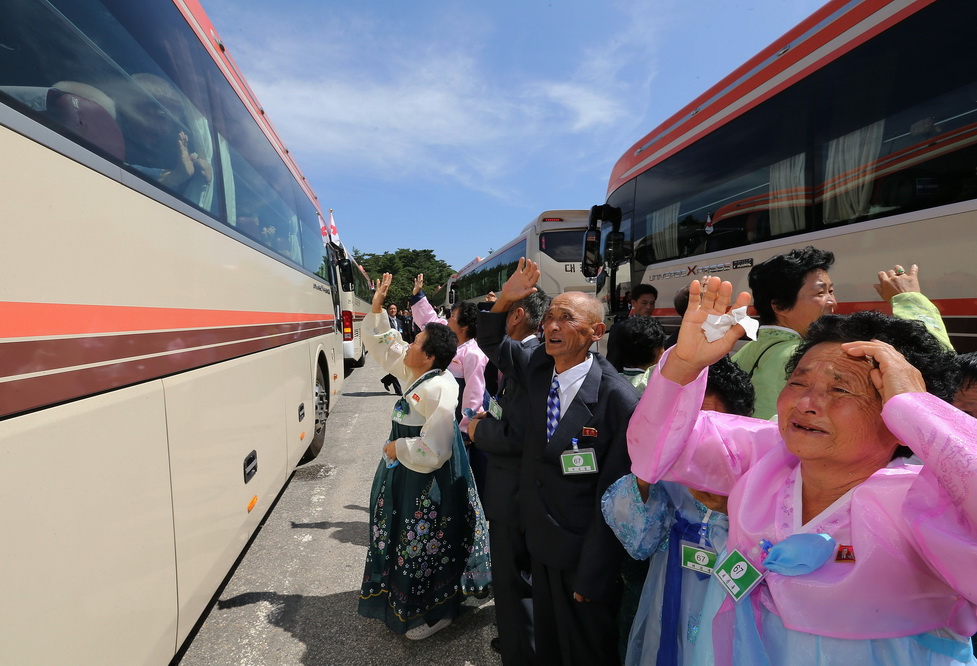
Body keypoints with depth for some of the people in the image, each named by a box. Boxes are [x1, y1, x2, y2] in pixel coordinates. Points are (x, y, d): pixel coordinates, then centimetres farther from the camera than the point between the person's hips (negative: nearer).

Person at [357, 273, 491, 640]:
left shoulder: (439, 390, -29)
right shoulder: (413, 373, -1)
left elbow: (433, 451, -32)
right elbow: (381, 343, 11)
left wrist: (397, 449, -18)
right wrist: (377, 306, 3)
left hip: (426, 481, -9)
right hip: (405, 475, 9)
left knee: (423, 544, 8)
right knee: (406, 540, 25)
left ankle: (434, 612, 30)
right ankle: (402, 595, 48)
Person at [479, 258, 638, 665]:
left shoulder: (618, 399, -24)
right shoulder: (537, 368, -6)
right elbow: (493, 343, 12)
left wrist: (591, 576, -13)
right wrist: (505, 299, -8)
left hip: (584, 553, -5)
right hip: (540, 540, 6)